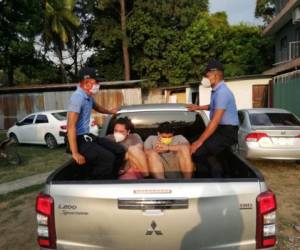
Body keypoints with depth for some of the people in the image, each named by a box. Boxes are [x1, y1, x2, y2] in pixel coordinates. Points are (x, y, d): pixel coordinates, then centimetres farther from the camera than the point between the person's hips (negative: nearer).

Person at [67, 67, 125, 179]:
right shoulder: (78, 97, -19)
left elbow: (97, 107, 33)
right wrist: (75, 153, -27)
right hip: (79, 139, -9)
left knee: (119, 151, 1)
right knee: (108, 158, -25)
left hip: (87, 136, 9)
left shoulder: (88, 96, 8)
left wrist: (110, 112, 50)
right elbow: (71, 126, -24)